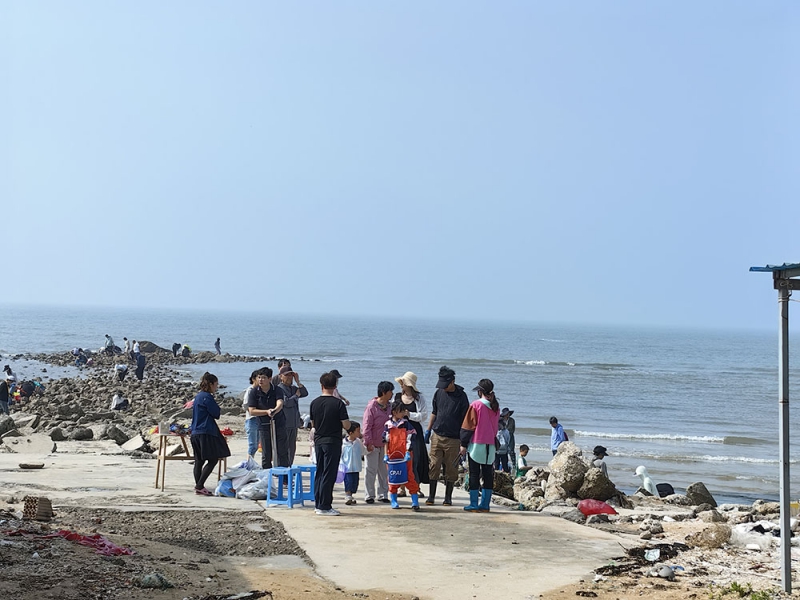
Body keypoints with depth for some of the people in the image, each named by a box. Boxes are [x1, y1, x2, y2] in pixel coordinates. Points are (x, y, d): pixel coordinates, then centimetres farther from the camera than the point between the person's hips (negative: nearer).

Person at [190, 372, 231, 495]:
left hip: (196, 433, 10)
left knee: (199, 461, 10)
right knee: (213, 460, -7)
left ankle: (198, 486, 10)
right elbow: (216, 414, -8)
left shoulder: (198, 396, 17)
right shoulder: (207, 397, -12)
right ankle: (199, 486, -12)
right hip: (206, 432, -10)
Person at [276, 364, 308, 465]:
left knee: (292, 448, 12)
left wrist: (298, 382, -1)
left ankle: (290, 466, 20)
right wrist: (296, 395, -5)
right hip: (284, 423, -8)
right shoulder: (279, 389, -9)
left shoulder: (293, 388, 17)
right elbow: (286, 402, -19)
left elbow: (305, 393, 4)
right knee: (283, 447, -6)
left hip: (294, 423, 8)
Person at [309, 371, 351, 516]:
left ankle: (318, 504, 18)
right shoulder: (338, 404, -13)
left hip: (318, 441, 5)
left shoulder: (314, 403, 2)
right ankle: (324, 507, -1)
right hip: (333, 442, -5)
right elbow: (347, 426, -13)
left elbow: (313, 424, 12)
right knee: (329, 475, -2)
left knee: (319, 473, 14)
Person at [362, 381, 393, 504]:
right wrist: (368, 442, -15)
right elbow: (367, 426, -12)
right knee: (371, 470, 0)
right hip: (373, 445, -6)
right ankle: (369, 495, 7)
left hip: (385, 444, 6)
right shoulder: (372, 406, -12)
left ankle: (383, 495, 18)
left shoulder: (389, 407, 7)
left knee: (384, 471, 10)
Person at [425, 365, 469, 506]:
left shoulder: (461, 396, -5)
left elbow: (465, 419, -3)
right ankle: (431, 496, 9)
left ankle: (448, 497, 13)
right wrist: (428, 430, 15)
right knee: (434, 466, 2)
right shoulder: (439, 393, 7)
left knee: (451, 468, 3)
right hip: (437, 436, 3)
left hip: (453, 438, -3)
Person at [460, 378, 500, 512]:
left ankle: (474, 505, -1)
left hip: (476, 445, -5)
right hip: (491, 446, 5)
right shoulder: (496, 407, 8)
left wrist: (464, 444, -4)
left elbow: (468, 426, -8)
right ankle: (485, 505, 9)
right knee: (488, 475, 8)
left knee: (474, 474, 0)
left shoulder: (476, 405, -9)